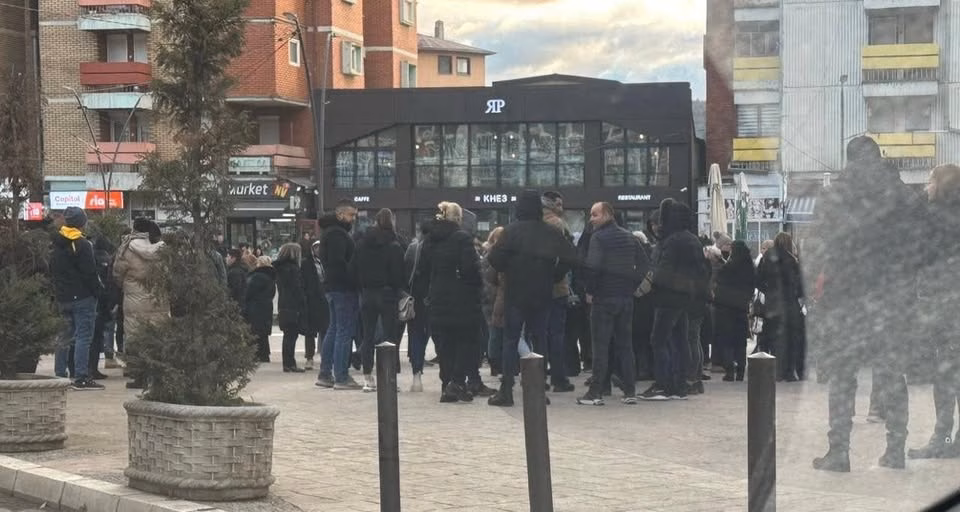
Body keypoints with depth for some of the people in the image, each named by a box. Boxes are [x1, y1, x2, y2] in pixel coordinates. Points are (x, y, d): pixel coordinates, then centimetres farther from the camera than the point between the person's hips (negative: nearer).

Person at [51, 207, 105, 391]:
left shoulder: (55, 245, 12)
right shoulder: (82, 244, -13)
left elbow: (52, 271, 16)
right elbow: (90, 273, -16)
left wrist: (59, 291, 18)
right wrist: (98, 290, -6)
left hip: (62, 298, 8)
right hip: (82, 297, -8)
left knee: (66, 336, 16)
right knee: (84, 336, -7)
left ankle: (60, 374, 16)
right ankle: (81, 378, -11)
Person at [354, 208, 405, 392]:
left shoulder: (362, 243, 3)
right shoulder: (394, 246, -10)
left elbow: (356, 269, 5)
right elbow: (398, 274, -11)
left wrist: (362, 289, 11)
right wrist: (398, 291, 2)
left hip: (367, 294, 4)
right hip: (387, 294, -4)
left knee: (368, 337, 8)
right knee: (390, 335, 0)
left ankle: (368, 379, 8)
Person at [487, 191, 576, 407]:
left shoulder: (513, 231, -10)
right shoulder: (551, 233, 0)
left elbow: (495, 258, -16)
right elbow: (570, 256, -4)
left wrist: (505, 270, 4)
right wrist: (555, 276, 8)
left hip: (515, 294, -3)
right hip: (543, 295, 3)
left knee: (510, 340, 2)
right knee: (539, 339, 10)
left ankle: (506, 390, -2)